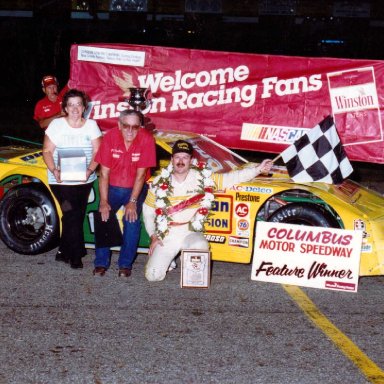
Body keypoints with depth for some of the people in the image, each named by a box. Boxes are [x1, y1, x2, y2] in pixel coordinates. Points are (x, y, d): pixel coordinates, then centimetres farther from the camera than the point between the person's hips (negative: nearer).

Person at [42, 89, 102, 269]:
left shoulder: (91, 125, 5)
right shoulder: (57, 124, -1)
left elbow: (97, 152, 1)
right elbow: (47, 151, -1)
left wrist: (90, 170, -17)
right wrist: (54, 170, -17)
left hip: (84, 180, 3)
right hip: (61, 180, -3)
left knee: (76, 215, 7)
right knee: (72, 215, -11)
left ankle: (64, 252, 23)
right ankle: (76, 255, 1)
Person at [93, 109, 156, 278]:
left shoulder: (146, 139, -19)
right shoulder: (110, 137, -16)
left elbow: (141, 174, -17)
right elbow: (104, 172, -12)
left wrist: (133, 202, -19)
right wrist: (103, 202, -16)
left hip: (135, 188, -1)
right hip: (112, 187, 1)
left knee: (132, 220, -18)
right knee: (103, 217, -13)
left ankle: (125, 264, -5)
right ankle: (101, 263, 0)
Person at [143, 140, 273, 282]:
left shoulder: (203, 178, -3)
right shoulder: (160, 182, -1)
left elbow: (231, 178, -4)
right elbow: (148, 210, 8)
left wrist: (258, 169, -13)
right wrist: (153, 236, 0)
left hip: (191, 233, 0)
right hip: (167, 236, 1)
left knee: (201, 248, -35)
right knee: (153, 275, -12)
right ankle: (167, 260, 25)